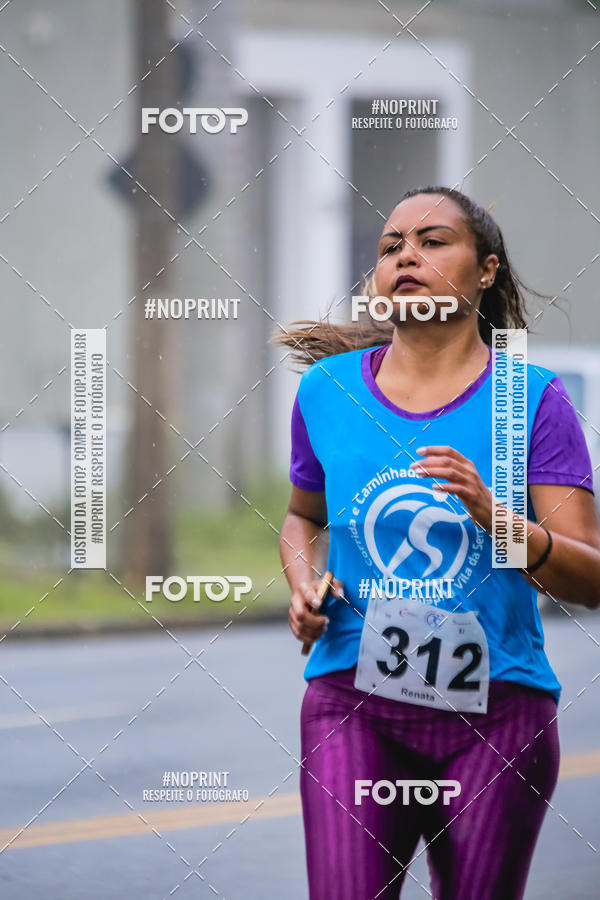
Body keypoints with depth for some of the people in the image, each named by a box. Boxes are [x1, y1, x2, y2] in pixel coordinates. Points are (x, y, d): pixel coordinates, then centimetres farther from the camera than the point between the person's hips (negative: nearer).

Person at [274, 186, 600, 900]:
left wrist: (493, 514, -23)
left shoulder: (533, 399, -1)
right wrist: (304, 583, 4)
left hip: (497, 709, -1)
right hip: (353, 700, 1)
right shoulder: (327, 389, 6)